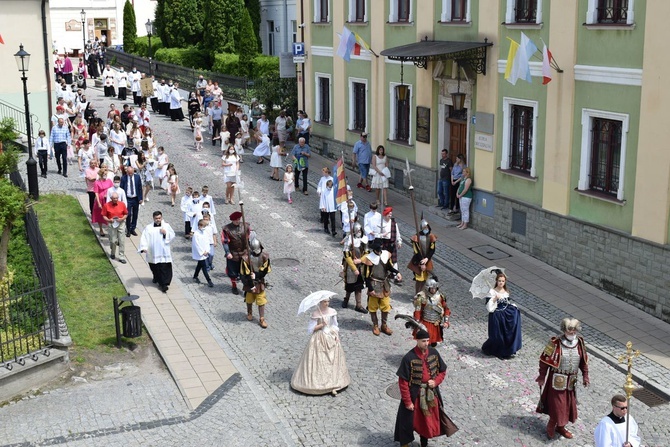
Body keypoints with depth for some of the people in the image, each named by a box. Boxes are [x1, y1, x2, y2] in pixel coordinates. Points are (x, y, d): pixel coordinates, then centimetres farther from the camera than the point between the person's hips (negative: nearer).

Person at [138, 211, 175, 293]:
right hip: (153, 253, 1)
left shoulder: (166, 225, 5)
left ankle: (164, 284, -7)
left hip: (164, 252, -1)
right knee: (155, 268, 15)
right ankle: (156, 278, 42)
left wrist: (165, 233, -14)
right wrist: (144, 247, -19)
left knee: (164, 269, -9)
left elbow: (172, 235, 5)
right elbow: (144, 238, -5)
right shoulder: (148, 227, 3)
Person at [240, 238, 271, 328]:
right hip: (249, 283, -1)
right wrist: (250, 285, -19)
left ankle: (262, 319, 15)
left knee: (261, 301, 5)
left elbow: (265, 271, -12)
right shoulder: (246, 258, -23)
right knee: (249, 300, 20)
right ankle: (249, 313, 46)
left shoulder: (265, 257, -18)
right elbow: (243, 274, -19)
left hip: (260, 283, 1)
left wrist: (256, 275, -25)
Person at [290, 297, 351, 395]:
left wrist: (337, 336, -3)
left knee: (333, 360, 3)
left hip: (331, 338, 4)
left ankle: (333, 385, 8)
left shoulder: (332, 312, 1)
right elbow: (310, 329, -13)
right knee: (318, 361, -2)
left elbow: (335, 326, 10)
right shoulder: (315, 314, -13)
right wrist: (321, 325, -19)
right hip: (319, 339, -4)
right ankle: (315, 382, 10)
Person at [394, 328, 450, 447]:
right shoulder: (409, 358, -21)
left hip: (431, 394, 5)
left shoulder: (434, 352, -6)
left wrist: (436, 381, -10)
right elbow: (403, 382, -16)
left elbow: (442, 371, 9)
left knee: (428, 420, 18)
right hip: (415, 395, -5)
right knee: (409, 421, 6)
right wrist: (408, 401, -15)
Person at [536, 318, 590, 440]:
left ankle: (561, 427, 33)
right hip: (557, 379, -5)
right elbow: (545, 360, -12)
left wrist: (585, 376, 8)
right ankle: (551, 426, 21)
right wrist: (542, 377, -10)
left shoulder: (580, 342, -2)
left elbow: (584, 361, 10)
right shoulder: (555, 343, -18)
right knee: (556, 404, -2)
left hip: (571, 380, 5)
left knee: (569, 404, 14)